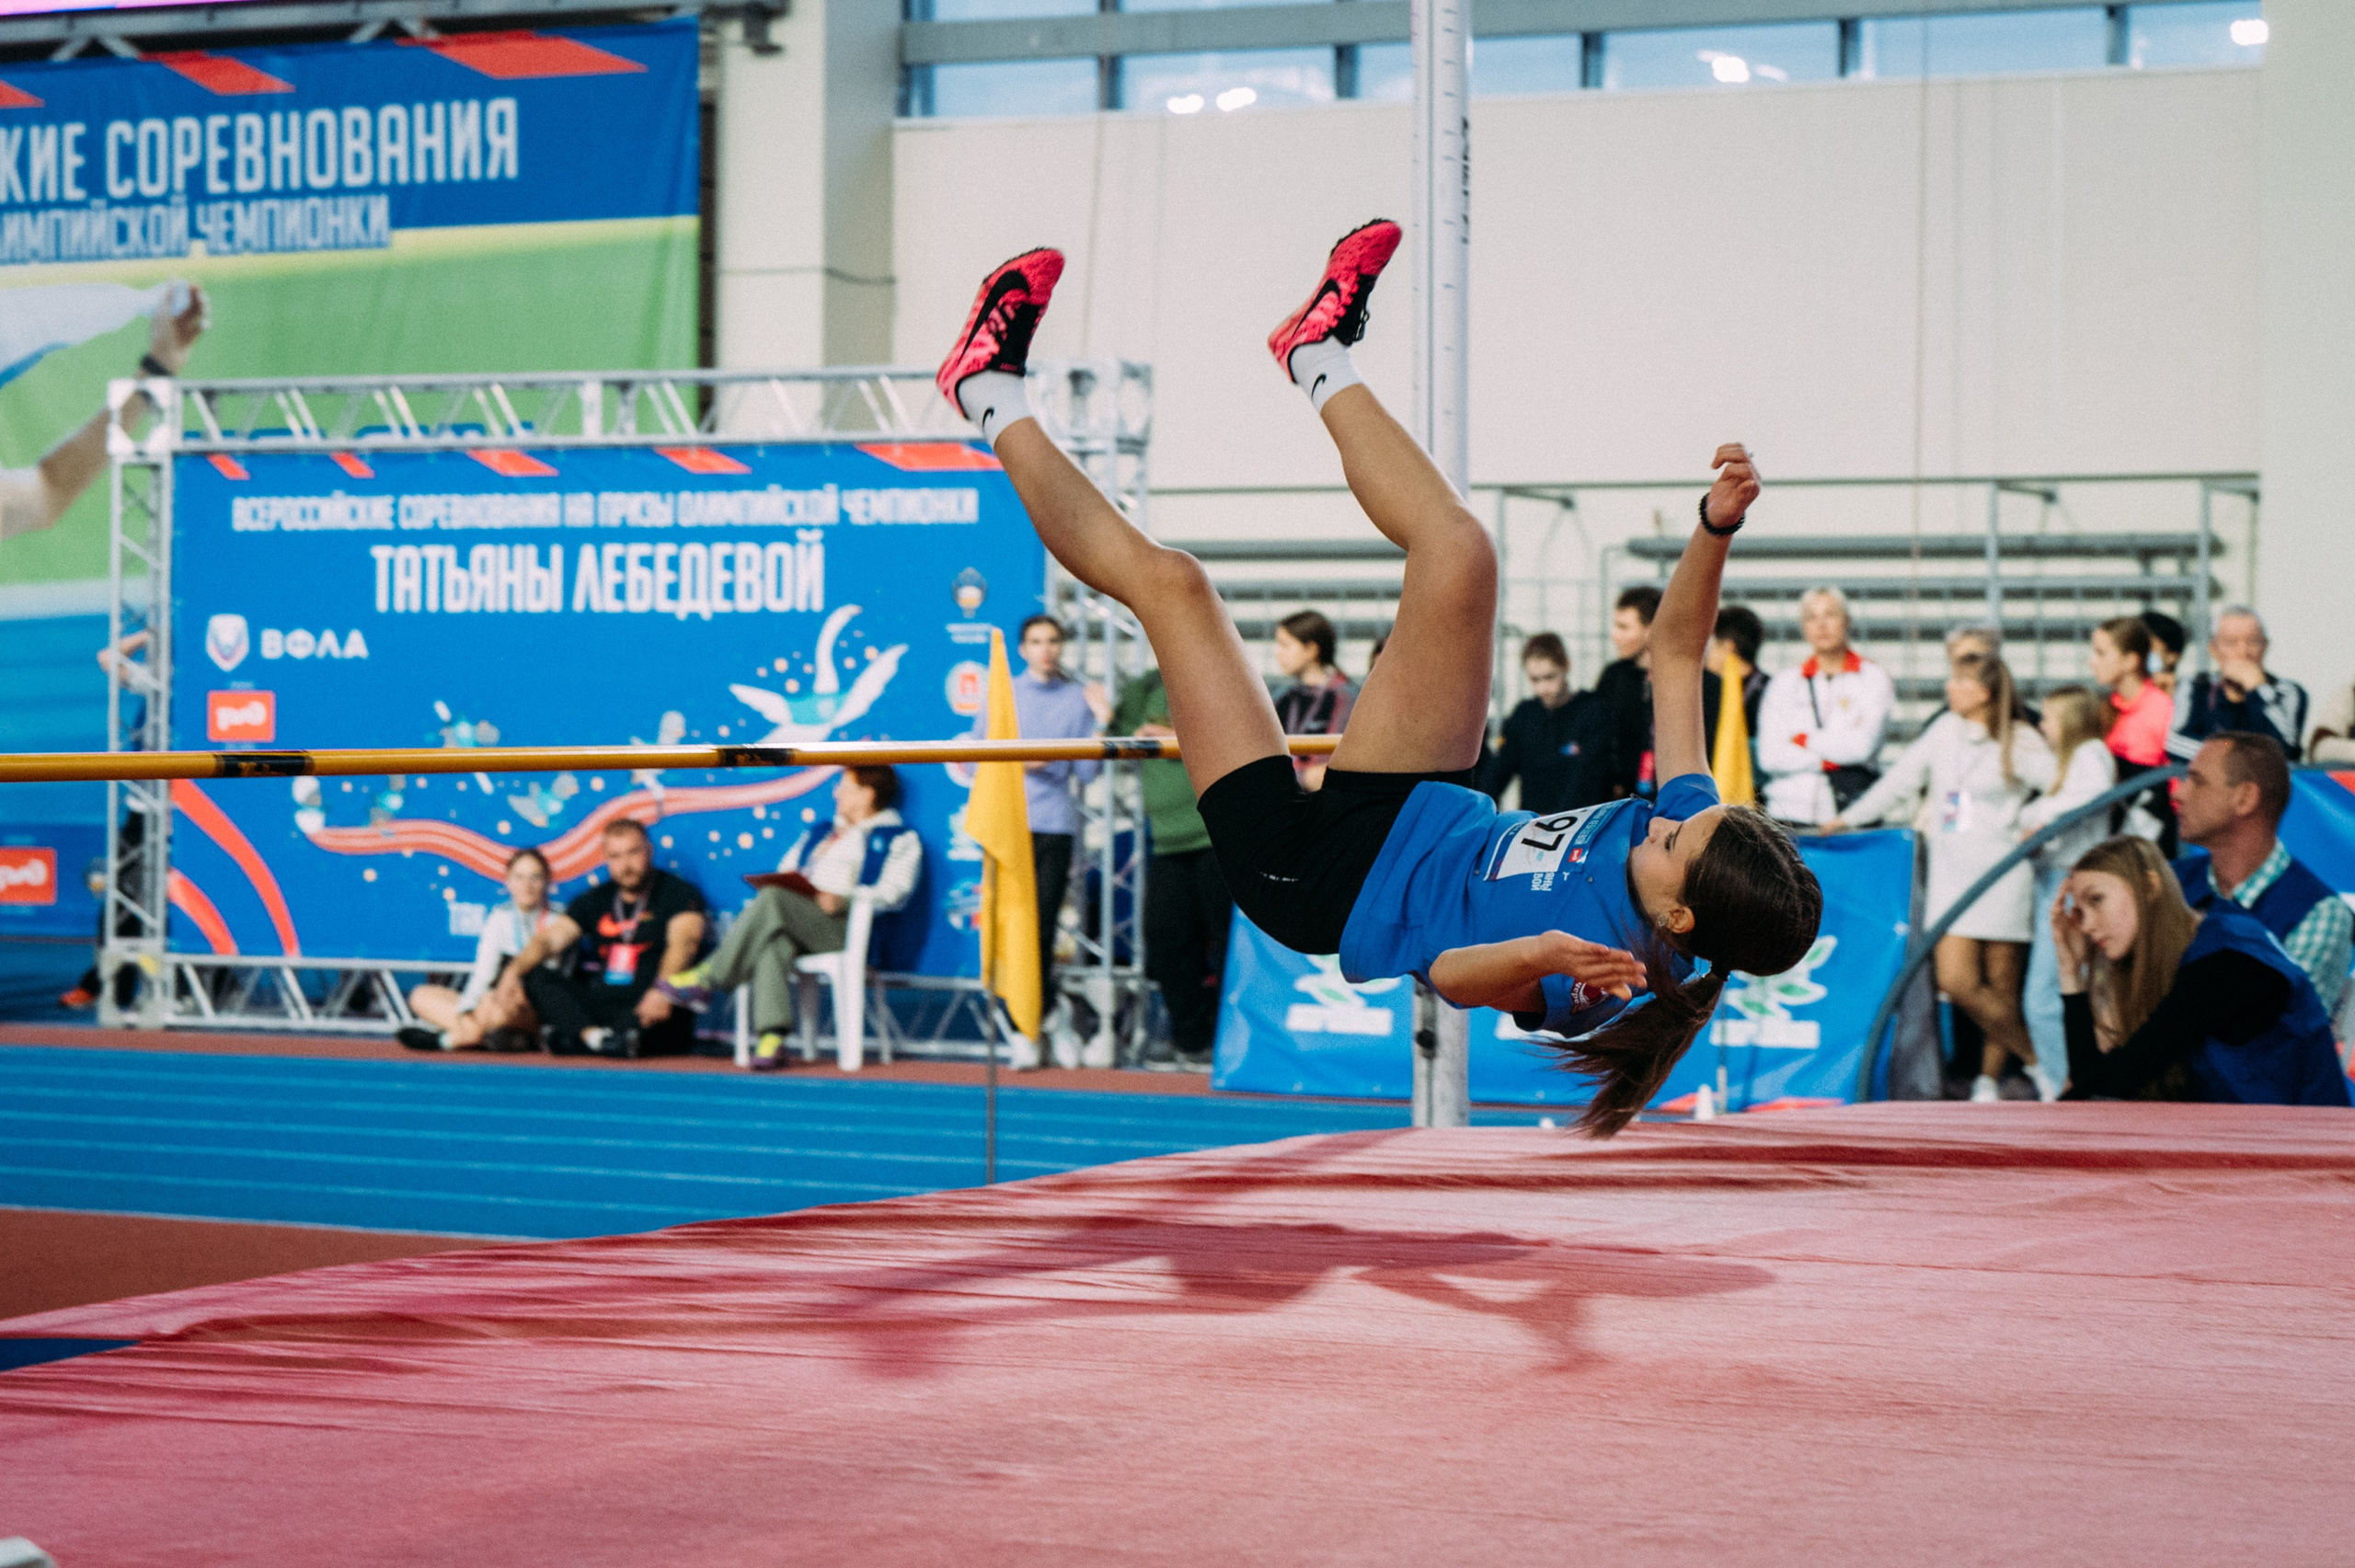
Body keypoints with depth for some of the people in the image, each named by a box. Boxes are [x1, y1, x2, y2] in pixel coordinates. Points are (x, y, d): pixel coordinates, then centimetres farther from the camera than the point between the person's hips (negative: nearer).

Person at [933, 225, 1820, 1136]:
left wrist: (1537, 956, -71)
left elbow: (1448, 973, -51)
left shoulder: (1585, 974, -37)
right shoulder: (1686, 825, -19)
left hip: (1309, 878, -7)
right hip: (1411, 815, 7)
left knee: (1169, 583, -8)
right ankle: (1322, 362, 29)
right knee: (1457, 553, -3)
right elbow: (1675, 649, -13)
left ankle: (996, 398, 17)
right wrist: (1719, 526, -28)